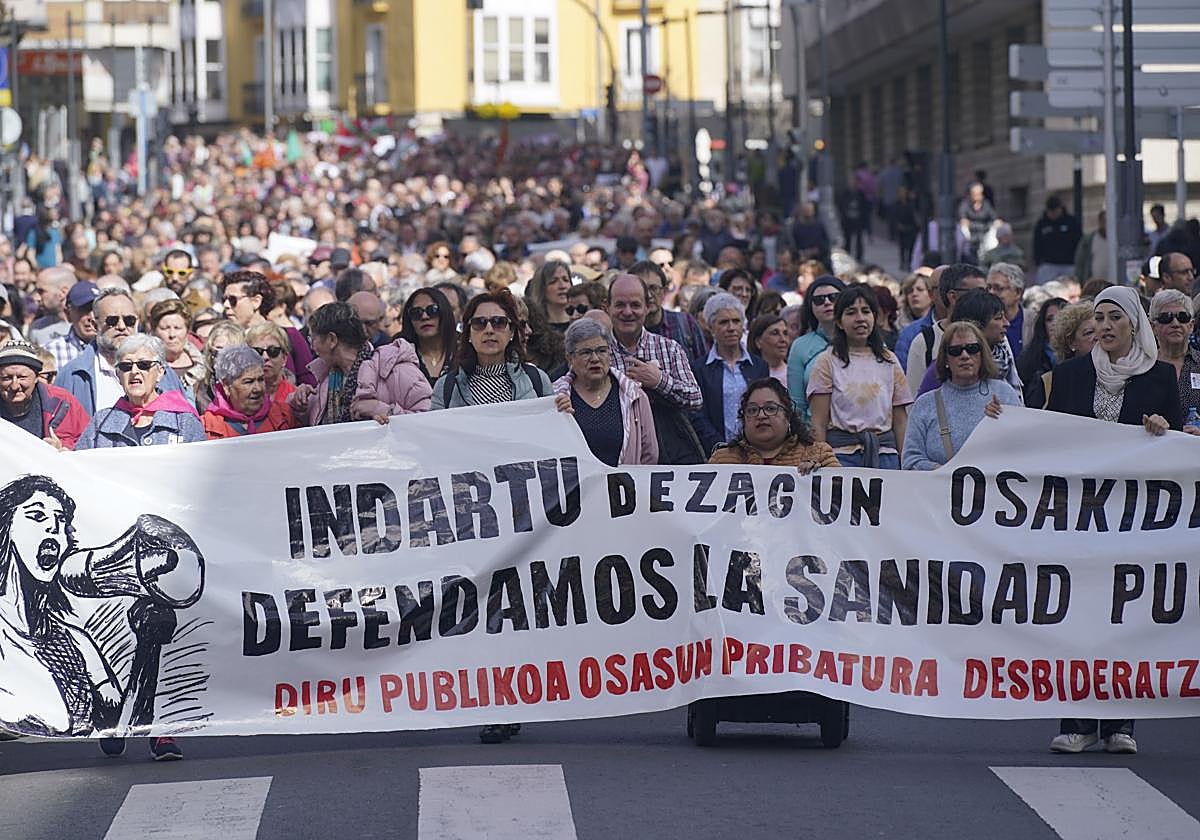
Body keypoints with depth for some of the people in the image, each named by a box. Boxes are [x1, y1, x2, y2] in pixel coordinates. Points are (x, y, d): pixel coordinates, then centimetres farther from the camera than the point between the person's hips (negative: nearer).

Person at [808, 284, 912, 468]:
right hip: (841, 452, -3)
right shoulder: (828, 362, 3)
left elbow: (900, 420, 12)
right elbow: (819, 424, 0)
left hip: (885, 453, 3)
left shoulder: (889, 362, 12)